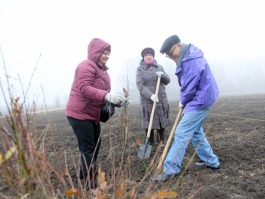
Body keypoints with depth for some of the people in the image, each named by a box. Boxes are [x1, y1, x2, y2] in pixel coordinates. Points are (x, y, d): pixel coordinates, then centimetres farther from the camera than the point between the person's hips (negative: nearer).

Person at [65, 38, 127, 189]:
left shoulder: (102, 69, 16)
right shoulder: (87, 66, -15)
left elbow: (103, 92, 15)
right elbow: (84, 89, -28)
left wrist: (116, 100, -4)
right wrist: (107, 96, -36)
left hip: (93, 115, 10)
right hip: (79, 114, -10)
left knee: (95, 145, 17)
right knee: (88, 148, -6)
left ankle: (85, 174, 36)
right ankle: (92, 183, 3)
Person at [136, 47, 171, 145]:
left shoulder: (159, 67, 9)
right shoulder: (140, 69, -1)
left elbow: (167, 81, 8)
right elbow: (139, 85, -12)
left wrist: (162, 75, -14)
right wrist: (150, 95, -25)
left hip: (161, 99, 3)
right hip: (147, 100, -3)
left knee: (162, 121, 6)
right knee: (149, 122, -1)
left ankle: (161, 142, 20)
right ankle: (150, 143, 12)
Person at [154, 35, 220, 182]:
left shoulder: (191, 60, -23)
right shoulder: (188, 57, 10)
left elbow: (190, 87, -21)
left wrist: (183, 102, -3)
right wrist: (184, 101, 5)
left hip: (200, 101, -10)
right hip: (201, 99, 10)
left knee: (181, 134, -11)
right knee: (196, 131, 19)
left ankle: (170, 170, -6)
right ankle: (212, 161, 31)